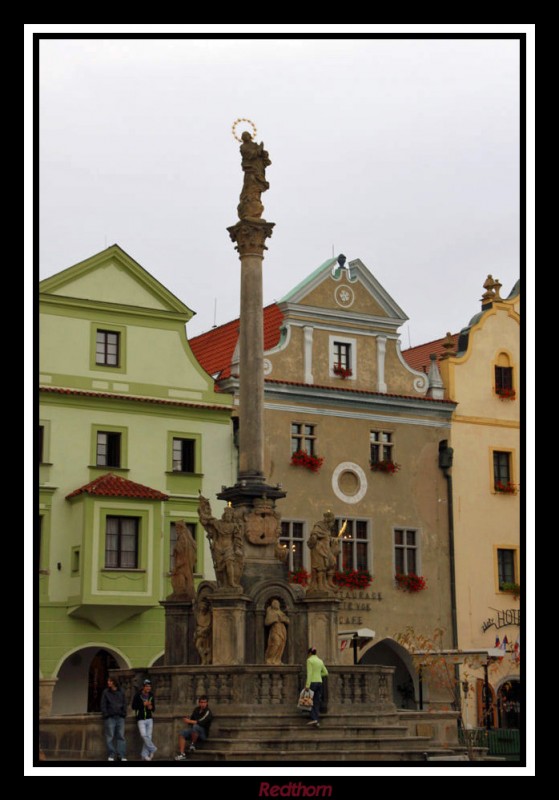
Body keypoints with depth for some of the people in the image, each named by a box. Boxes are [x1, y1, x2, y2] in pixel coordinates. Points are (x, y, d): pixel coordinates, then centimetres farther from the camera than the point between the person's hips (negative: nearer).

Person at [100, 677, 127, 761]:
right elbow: (103, 705, 3)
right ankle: (111, 755, 1)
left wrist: (124, 713, 2)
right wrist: (105, 714, -7)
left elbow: (124, 703, 14)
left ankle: (122, 755, 0)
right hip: (110, 717, -2)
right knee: (110, 737, -3)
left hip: (120, 717, 2)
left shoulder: (121, 692, 11)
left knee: (121, 736, -1)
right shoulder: (106, 692, 6)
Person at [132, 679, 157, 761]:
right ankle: (152, 749, -1)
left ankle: (145, 755, 4)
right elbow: (133, 706, -8)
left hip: (149, 719, 4)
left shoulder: (151, 696, 8)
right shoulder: (138, 695, -5)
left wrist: (151, 707, -8)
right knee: (144, 735, -18)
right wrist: (143, 704, -16)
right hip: (141, 719, -4)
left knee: (148, 737, -1)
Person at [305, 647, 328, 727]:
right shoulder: (320, 661, 15)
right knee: (317, 703, 7)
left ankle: (314, 719, -16)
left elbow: (309, 673, -15)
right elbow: (326, 673, 19)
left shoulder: (309, 660, -6)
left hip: (312, 682, -6)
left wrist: (307, 685, -18)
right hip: (319, 683, 6)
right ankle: (317, 722, -1)